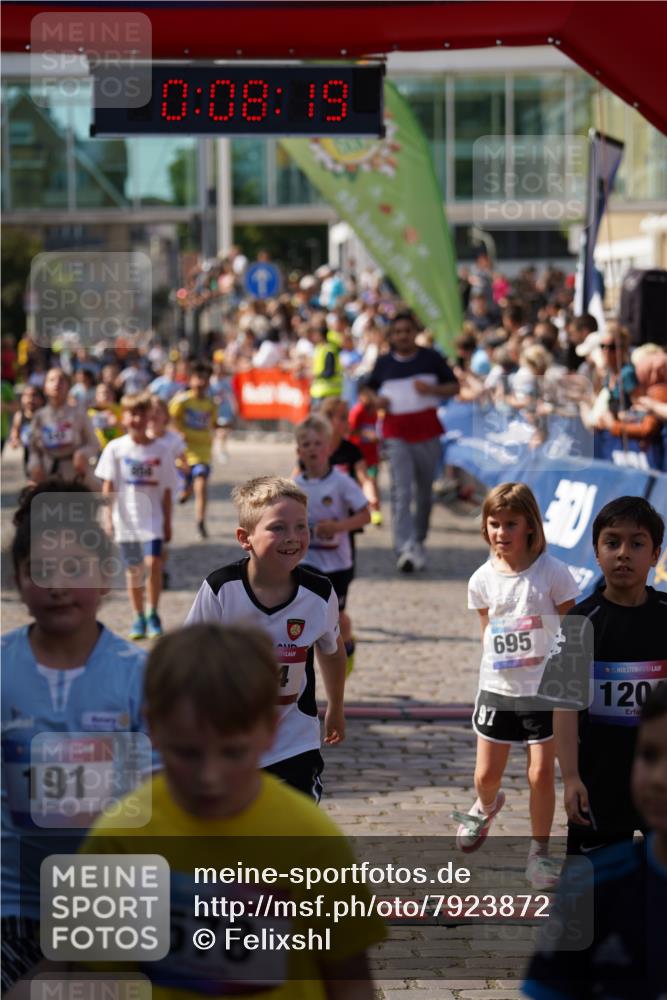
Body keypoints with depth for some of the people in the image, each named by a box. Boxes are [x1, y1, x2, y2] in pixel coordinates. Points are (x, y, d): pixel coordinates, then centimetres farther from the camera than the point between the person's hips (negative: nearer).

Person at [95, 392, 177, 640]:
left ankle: (153, 615, -3)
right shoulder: (116, 448, -1)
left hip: (152, 519, -1)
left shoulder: (161, 450, 0)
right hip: (126, 519, 1)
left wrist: (167, 522, 4)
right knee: (133, 570, 9)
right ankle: (138, 618, 22)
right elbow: (108, 485, 0)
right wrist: (108, 517, -5)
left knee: (153, 563, -17)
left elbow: (167, 490, 4)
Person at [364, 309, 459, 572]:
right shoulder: (383, 363, 8)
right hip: (396, 434, -1)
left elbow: (454, 387, 5)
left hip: (427, 432, 1)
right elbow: (370, 390, 20)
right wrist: (378, 401, -3)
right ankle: (406, 548, -23)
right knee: (401, 491, -13)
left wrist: (432, 389, -14)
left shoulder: (431, 358, 4)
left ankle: (419, 541, 29)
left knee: (425, 490, 11)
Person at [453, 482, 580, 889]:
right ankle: (487, 806, 45)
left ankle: (539, 853, 16)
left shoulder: (552, 572, -13)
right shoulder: (482, 579, -3)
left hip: (544, 690, -3)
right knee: (486, 774, 10)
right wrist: (495, 665, 11)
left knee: (542, 774, -2)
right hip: (497, 689, 3)